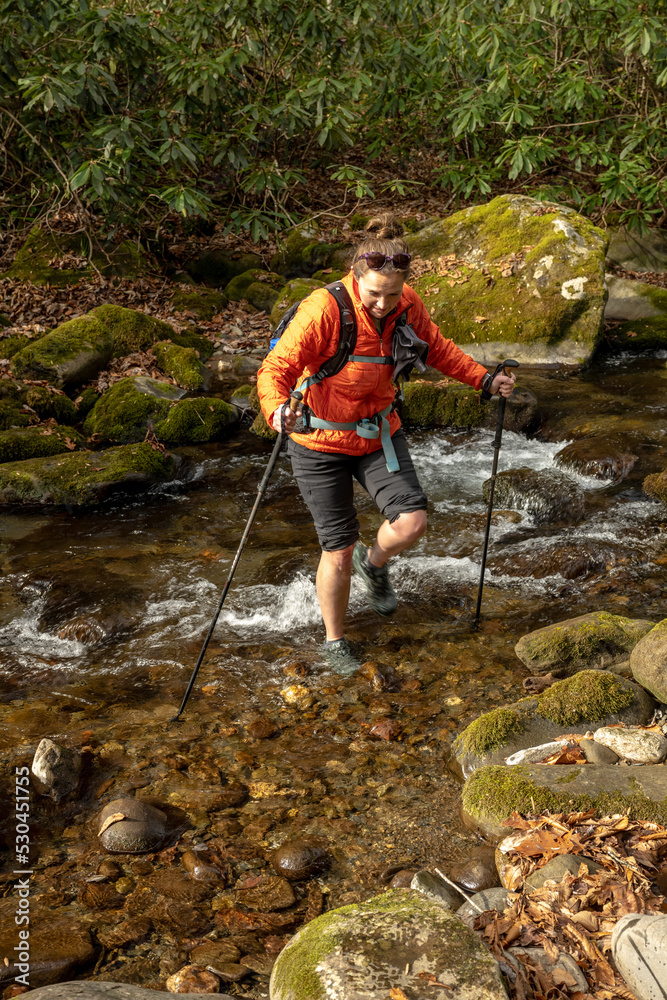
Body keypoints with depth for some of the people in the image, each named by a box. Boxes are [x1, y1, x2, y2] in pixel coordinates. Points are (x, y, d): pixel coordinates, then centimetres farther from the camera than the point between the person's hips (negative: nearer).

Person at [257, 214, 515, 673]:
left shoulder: (408, 306, -10)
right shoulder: (324, 309, -27)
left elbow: (438, 349, 10)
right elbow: (276, 369, -30)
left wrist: (484, 378, 1)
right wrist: (277, 409, -50)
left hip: (379, 433, 4)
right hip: (322, 441, -4)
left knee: (412, 523, -14)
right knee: (339, 551, 2)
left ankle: (374, 561, 24)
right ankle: (335, 642, 27)